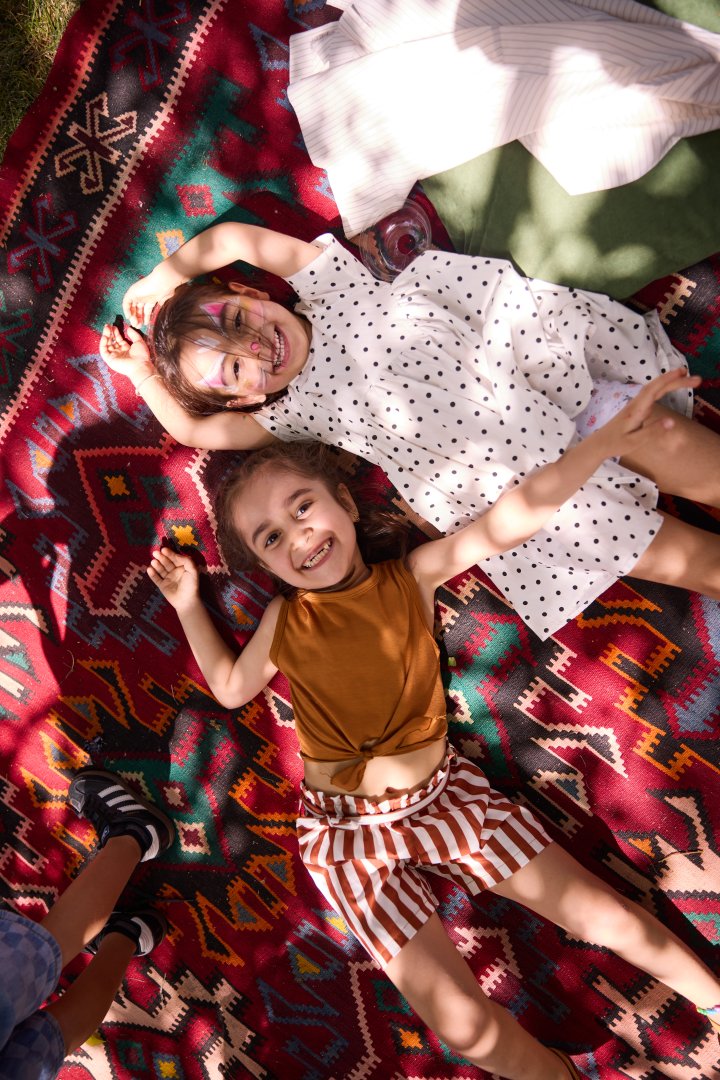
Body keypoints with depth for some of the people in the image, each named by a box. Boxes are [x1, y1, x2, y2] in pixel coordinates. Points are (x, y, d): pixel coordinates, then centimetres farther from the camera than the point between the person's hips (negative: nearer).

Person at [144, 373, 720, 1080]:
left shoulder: (411, 578, -7)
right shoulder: (284, 620, -2)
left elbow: (507, 522, -19)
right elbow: (230, 688, 13)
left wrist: (605, 440, -28)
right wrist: (188, 603, 9)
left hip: (444, 794, 1)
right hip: (348, 833, 0)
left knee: (602, 915, 4)